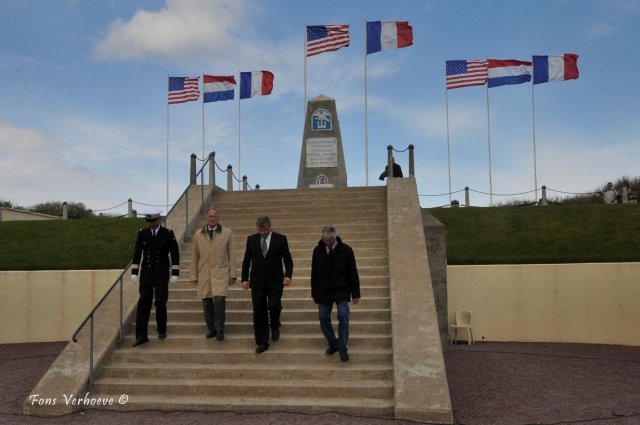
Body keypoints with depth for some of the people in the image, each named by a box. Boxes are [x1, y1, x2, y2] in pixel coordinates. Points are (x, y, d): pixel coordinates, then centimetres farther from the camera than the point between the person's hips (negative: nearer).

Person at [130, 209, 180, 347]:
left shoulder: (168, 233, -4)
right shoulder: (142, 233, 2)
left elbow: (175, 253, -3)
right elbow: (137, 253, 7)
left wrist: (175, 273, -6)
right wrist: (134, 272, 3)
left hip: (162, 275, -2)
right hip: (146, 274, 2)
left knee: (160, 303, 1)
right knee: (143, 303, -2)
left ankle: (162, 330, 23)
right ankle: (141, 335, 0)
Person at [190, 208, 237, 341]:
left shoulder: (227, 233, 3)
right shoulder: (198, 234, 8)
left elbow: (232, 255, 3)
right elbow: (195, 257, 11)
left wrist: (233, 274, 0)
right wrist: (194, 276, 9)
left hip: (221, 274, -2)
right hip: (204, 275, 2)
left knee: (219, 300, -16)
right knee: (207, 303, 3)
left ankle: (219, 330, 0)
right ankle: (211, 329, 21)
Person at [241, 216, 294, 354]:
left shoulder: (280, 239, -2)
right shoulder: (251, 239, 4)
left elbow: (288, 259, 0)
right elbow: (246, 261, 9)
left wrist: (288, 275, -15)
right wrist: (245, 278, 2)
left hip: (275, 282, -2)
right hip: (257, 282, 2)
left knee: (273, 306, -16)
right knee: (259, 312, 2)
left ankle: (275, 326, 17)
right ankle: (262, 343, 13)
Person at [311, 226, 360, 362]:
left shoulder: (345, 250, -9)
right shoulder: (318, 251, -1)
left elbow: (353, 273, -5)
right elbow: (314, 273, 8)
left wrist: (355, 293, -5)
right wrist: (314, 293, 9)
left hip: (341, 291, -3)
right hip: (323, 291, 3)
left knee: (343, 316, -13)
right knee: (323, 317, 3)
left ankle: (343, 348, 2)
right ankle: (333, 344, 24)